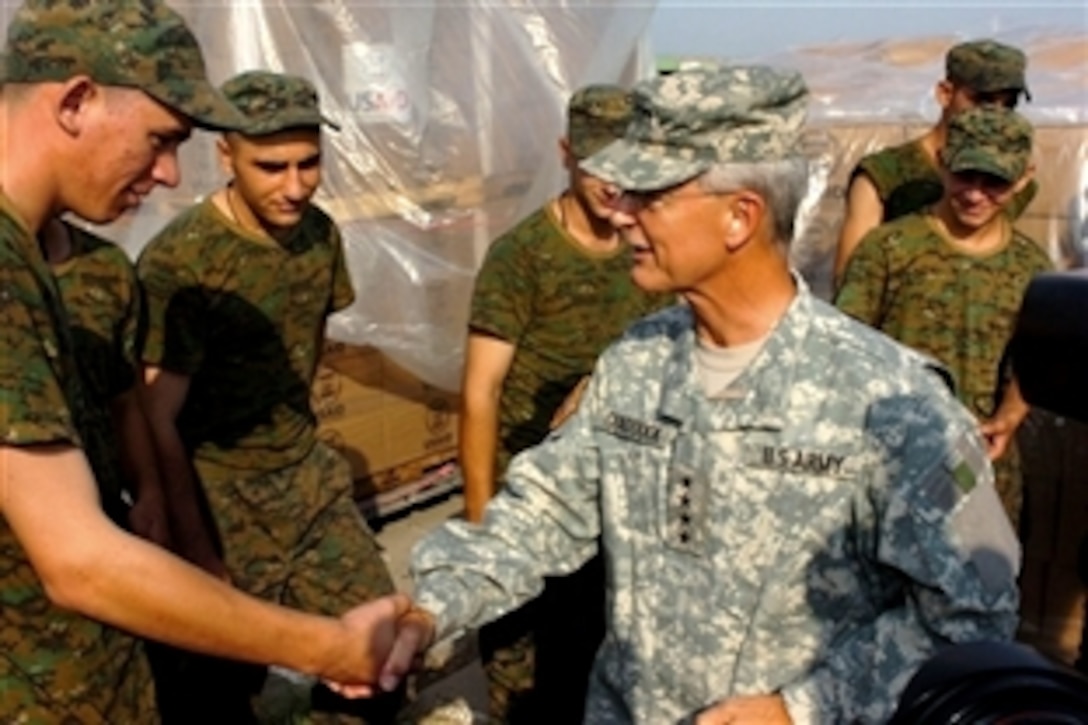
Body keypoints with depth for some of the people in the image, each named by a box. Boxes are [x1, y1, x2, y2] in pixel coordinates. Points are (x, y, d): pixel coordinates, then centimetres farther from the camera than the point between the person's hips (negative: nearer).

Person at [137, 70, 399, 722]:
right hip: (218, 500, -6)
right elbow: (156, 423, -18)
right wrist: (196, 549, -15)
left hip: (311, 479, 6)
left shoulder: (320, 232, -1)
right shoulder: (179, 262, -21)